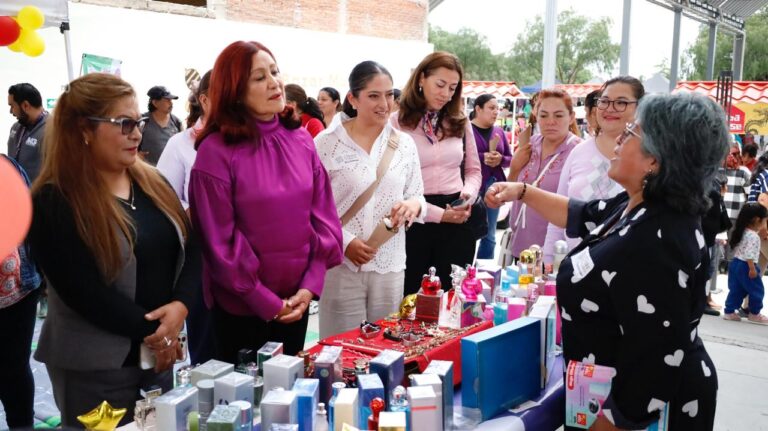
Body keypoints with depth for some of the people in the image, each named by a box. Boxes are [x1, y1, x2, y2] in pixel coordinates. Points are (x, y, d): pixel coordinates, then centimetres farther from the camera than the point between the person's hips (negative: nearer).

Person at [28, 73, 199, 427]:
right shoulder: (53, 202, -14)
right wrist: (152, 330, -15)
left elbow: (190, 250, 2)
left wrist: (179, 307, -15)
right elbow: (85, 291, -20)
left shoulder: (153, 182, 5)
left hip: (159, 355, 6)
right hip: (96, 370, -6)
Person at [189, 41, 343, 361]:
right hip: (241, 306, -4)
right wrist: (267, 303, -12)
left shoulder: (301, 140, 2)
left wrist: (310, 285, -7)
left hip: (296, 302, 5)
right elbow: (219, 241, -14)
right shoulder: (216, 151, -13)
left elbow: (323, 215, 2)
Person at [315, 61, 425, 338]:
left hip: (390, 266, 4)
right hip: (341, 266, -3)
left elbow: (418, 196, 11)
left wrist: (414, 205, -13)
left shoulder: (405, 144, 5)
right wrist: (344, 242, -16)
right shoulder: (326, 144, -6)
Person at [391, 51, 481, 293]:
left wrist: (469, 194, -5)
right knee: (411, 298, 7)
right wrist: (438, 214, -15)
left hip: (457, 221, 4)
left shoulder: (460, 122, 11)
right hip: (415, 221, -4)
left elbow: (473, 169, 17)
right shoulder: (397, 123, -7)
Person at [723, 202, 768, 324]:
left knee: (736, 290, 13)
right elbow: (749, 254, -25)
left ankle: (729, 311, 14)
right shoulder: (753, 236, -19)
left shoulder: (741, 232, 11)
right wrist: (752, 268, -21)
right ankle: (754, 314, 15)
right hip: (745, 266, -9)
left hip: (735, 263, 9)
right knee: (757, 290, 6)